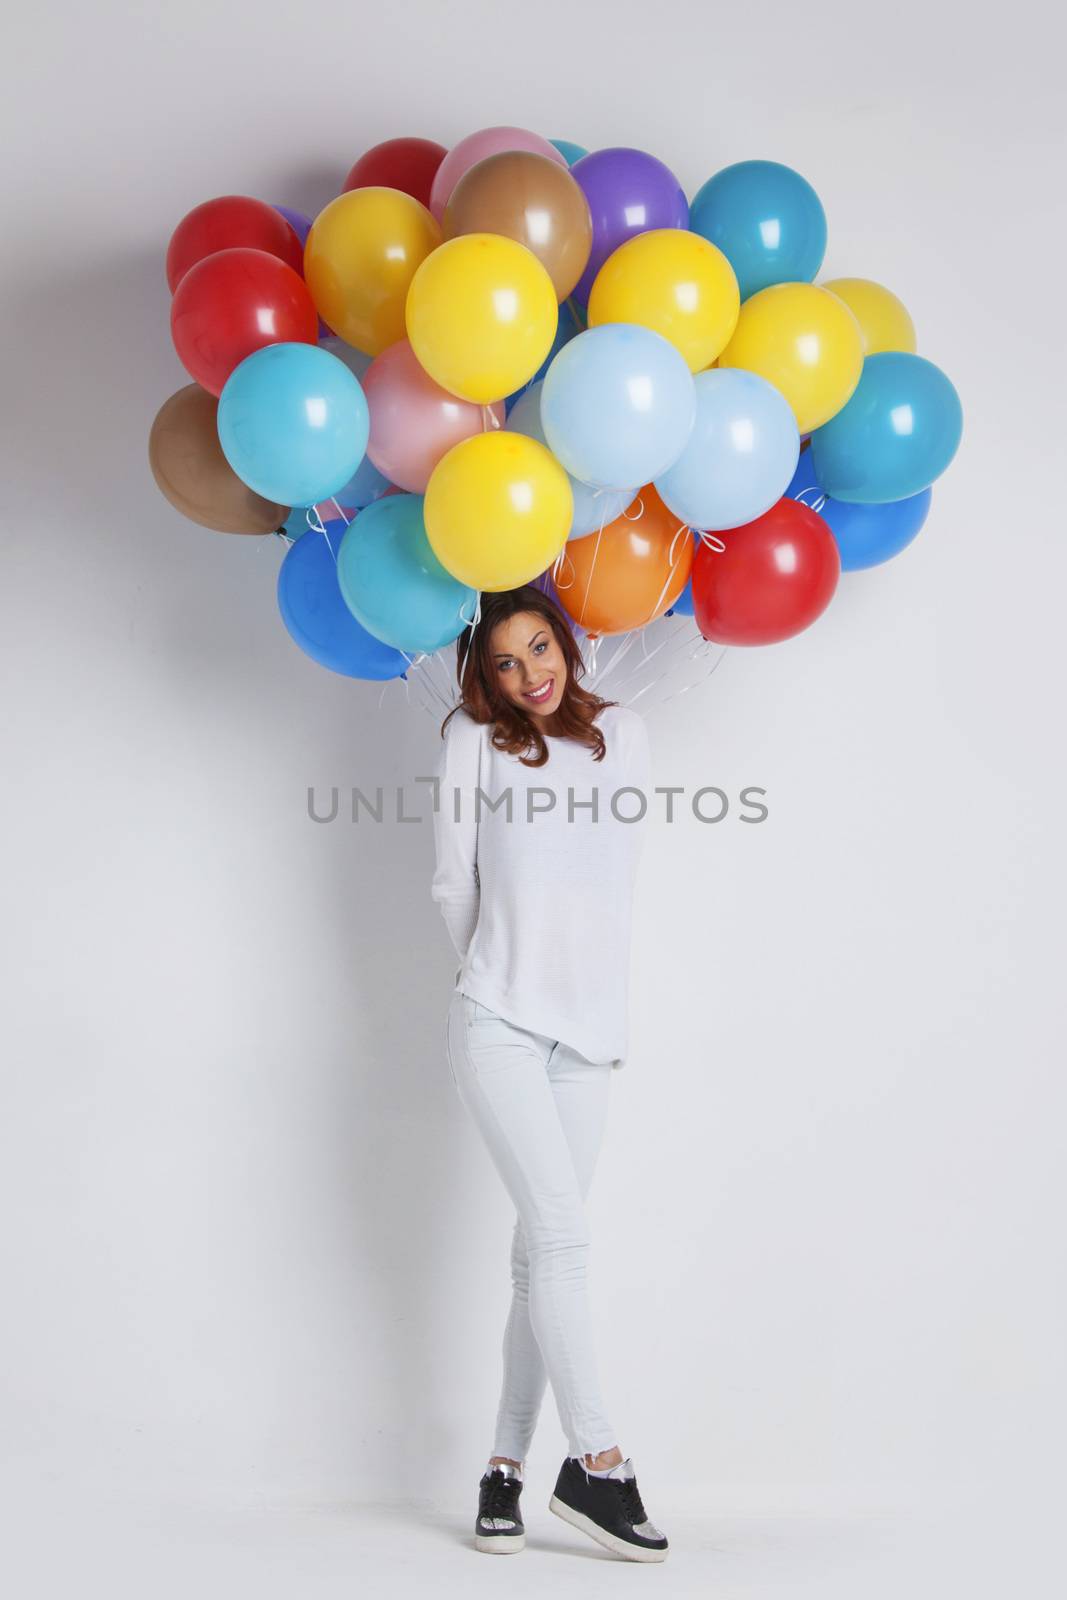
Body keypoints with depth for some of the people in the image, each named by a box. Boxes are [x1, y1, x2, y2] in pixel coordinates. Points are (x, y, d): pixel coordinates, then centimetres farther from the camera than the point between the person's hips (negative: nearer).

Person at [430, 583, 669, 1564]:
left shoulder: (625, 734, 11)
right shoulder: (473, 740, 2)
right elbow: (454, 881, 8)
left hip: (588, 1025, 3)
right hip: (498, 1023, -3)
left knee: (544, 1247, 3)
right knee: (561, 1232, -12)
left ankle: (507, 1466, 9)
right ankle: (597, 1461, -8)